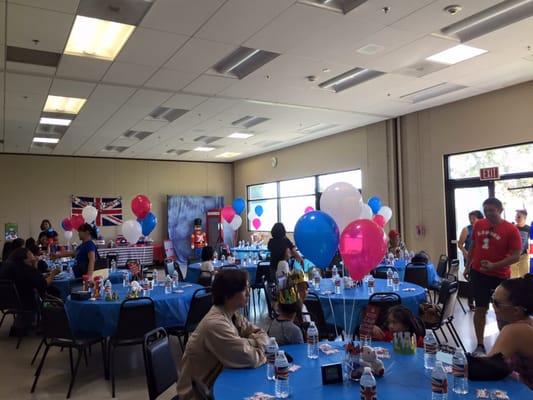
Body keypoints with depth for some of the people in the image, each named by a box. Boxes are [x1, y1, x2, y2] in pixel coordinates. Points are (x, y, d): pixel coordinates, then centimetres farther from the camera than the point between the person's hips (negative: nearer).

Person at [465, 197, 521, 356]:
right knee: (480, 309, 5)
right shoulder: (478, 225, 0)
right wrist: (468, 266, 15)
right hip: (478, 273, 3)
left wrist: (494, 266, -26)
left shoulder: (511, 230, -14)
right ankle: (480, 345, 13)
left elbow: (515, 256, -16)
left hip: (500, 276, -3)